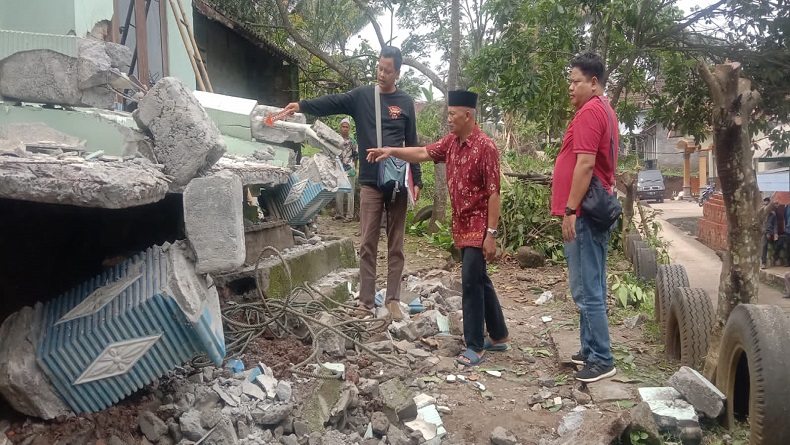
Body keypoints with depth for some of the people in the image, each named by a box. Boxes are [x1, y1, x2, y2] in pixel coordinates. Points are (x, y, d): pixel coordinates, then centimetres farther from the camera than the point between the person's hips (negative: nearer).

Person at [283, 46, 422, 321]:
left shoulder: (405, 103, 7)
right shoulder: (362, 96, 6)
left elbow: (412, 145, 8)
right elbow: (331, 103, -9)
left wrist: (416, 181, 2)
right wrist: (302, 105, -26)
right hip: (370, 183, 0)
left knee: (395, 245, 5)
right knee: (367, 245, 2)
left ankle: (393, 300, 13)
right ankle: (366, 301, 9)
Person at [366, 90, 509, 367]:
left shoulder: (485, 147, -17)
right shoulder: (451, 142, 6)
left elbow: (493, 193, -19)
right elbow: (424, 153, 14)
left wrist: (491, 233, -21)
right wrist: (391, 151, 0)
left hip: (478, 227, -8)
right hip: (462, 226, 8)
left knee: (471, 283, -6)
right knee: (479, 280, 14)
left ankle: (476, 346, 4)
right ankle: (498, 336, 27)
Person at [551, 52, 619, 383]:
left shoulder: (589, 111, -13)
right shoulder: (604, 110, 20)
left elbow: (585, 164, -21)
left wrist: (570, 210, -20)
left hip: (584, 213, -11)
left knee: (586, 291, -6)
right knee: (592, 289, 14)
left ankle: (602, 360, 0)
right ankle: (591, 351, 21)